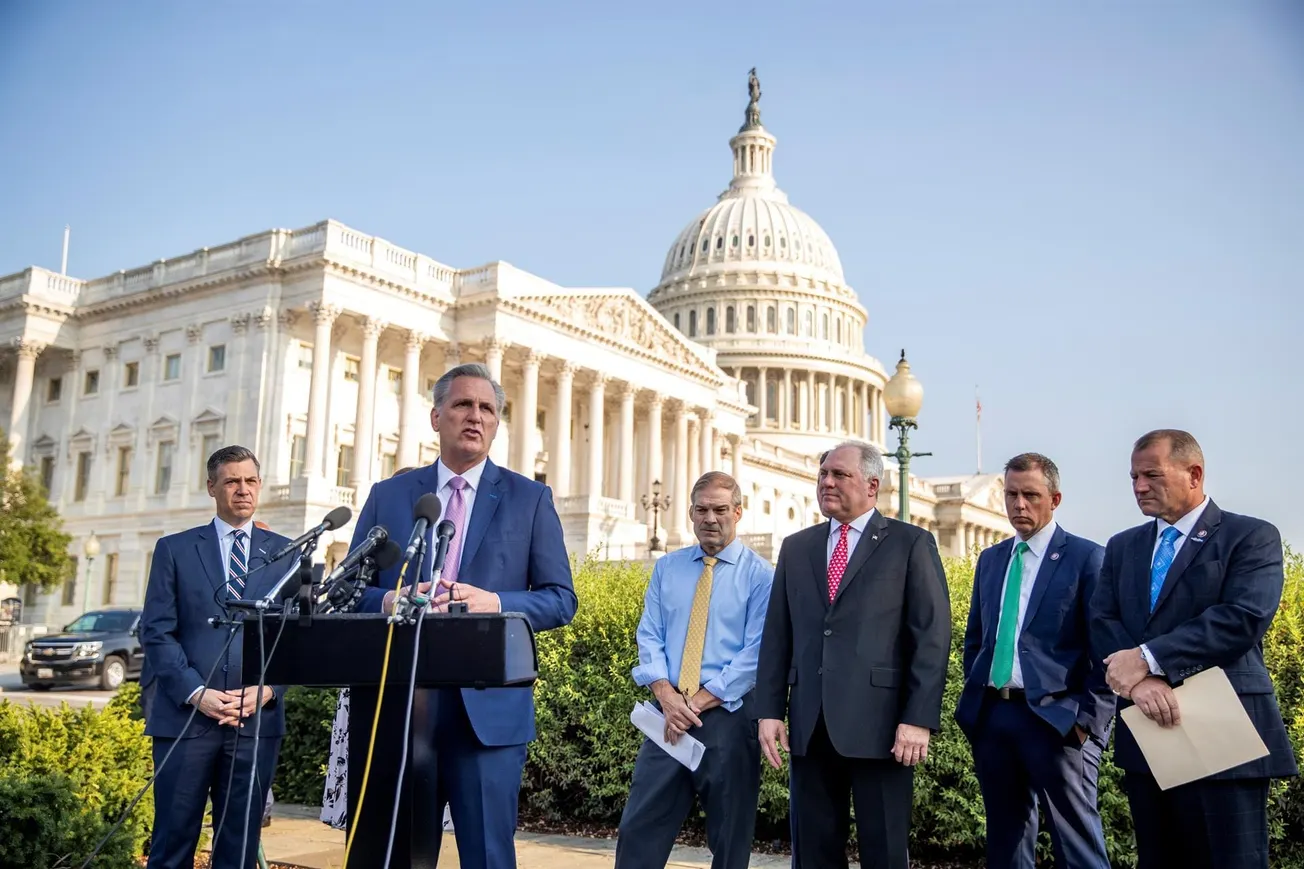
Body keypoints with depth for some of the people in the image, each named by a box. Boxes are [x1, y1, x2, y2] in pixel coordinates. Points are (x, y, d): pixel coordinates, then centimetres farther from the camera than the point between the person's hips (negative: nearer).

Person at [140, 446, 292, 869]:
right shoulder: (174, 549, 7)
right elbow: (156, 631, 0)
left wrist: (268, 689, -10)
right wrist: (196, 693, -11)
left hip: (258, 720, 1)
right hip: (185, 717, -1)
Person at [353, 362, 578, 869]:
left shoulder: (530, 499, 5)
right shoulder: (388, 496, 10)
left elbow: (561, 599, 2)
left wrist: (494, 603, -16)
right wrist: (390, 600, -12)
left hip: (489, 707, -2)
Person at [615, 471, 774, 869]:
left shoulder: (760, 574, -2)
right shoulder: (667, 567, 10)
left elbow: (756, 653, -9)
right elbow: (649, 637, 5)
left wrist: (699, 701, -14)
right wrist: (667, 695, -11)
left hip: (728, 716, -3)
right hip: (669, 713, 3)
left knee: (729, 837, 8)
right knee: (640, 825, 4)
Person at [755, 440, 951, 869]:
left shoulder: (911, 544, 1)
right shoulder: (796, 547, 14)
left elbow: (932, 637, -6)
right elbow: (777, 635, 12)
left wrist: (919, 719, -13)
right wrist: (769, 710, 4)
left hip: (879, 724, -4)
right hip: (810, 725, 4)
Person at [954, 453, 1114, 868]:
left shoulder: (1087, 557, -3)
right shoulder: (990, 559, 14)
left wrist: (1091, 717, -12)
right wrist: (973, 698, 11)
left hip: (1056, 718, -6)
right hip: (991, 714, 6)